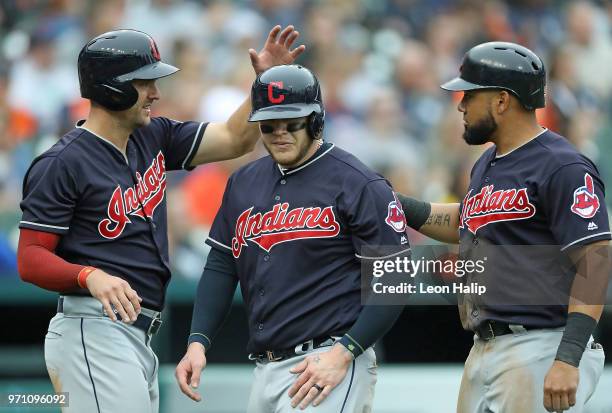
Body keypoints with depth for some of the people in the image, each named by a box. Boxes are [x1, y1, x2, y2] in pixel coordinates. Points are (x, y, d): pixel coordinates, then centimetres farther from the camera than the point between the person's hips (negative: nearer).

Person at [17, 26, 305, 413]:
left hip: (140, 337, 9)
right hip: (95, 333, -9)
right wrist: (91, 276, -29)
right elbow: (30, 260, -12)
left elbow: (233, 139, 18)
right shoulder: (62, 164, -10)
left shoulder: (154, 137, 14)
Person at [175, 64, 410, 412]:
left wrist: (343, 354, -18)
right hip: (266, 369, 7)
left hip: (332, 361, -7)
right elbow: (221, 268, 17)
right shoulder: (244, 183, 15)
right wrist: (198, 342, 3)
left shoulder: (359, 185, -6)